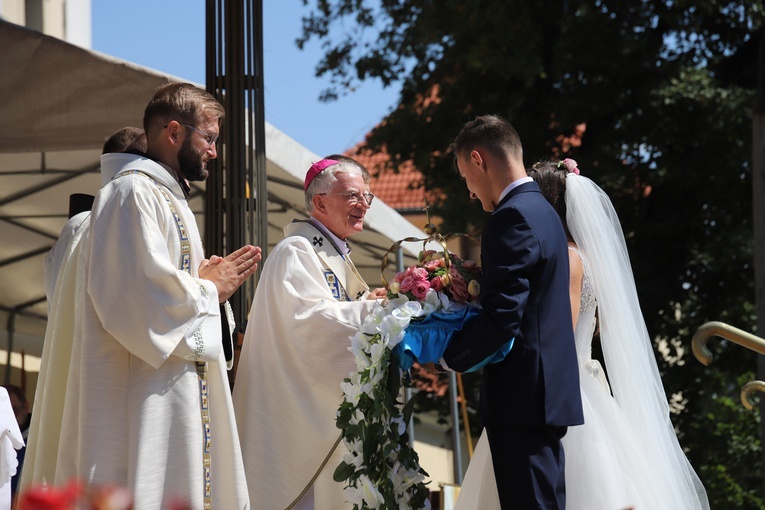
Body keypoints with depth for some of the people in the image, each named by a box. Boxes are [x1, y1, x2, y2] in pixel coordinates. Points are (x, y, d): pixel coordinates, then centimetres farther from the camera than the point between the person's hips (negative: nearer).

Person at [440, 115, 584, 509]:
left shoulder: (511, 217, -14)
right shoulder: (543, 211, 17)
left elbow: (502, 317, -20)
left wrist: (449, 354, -6)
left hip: (521, 400, -10)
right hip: (549, 391, 10)